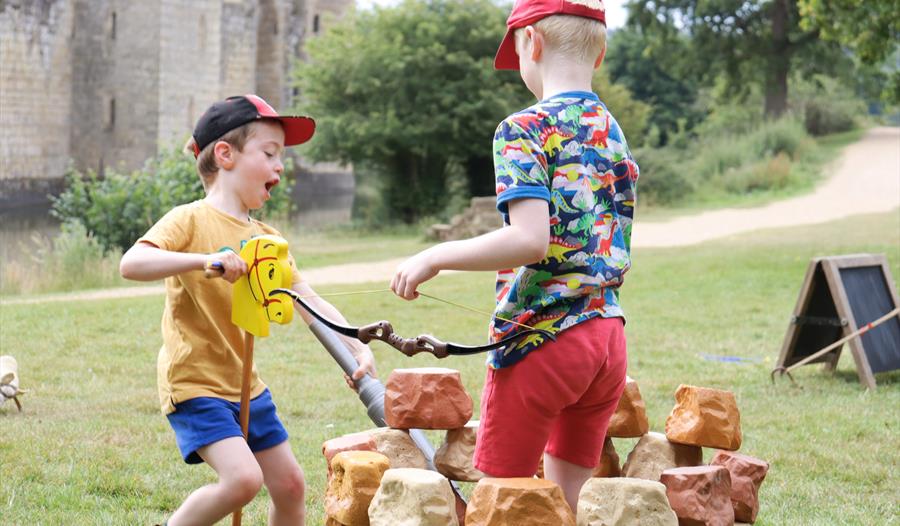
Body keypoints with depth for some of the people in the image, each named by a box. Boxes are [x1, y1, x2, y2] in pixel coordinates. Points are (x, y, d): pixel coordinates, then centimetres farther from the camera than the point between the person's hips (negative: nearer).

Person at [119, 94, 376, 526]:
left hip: (245, 385, 8)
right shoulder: (192, 220, -11)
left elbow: (311, 304, 6)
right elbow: (131, 264, -27)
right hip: (195, 381, -8)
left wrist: (358, 348, -9)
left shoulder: (266, 239, 11)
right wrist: (203, 259, -38)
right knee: (243, 478, -23)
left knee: (289, 484, 11)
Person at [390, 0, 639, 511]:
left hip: (540, 335, -7)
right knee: (569, 497, 14)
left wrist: (435, 257, -13)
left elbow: (530, 239, -22)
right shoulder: (615, 135, 12)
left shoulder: (525, 129, -10)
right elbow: (617, 253, 13)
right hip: (608, 336, 7)